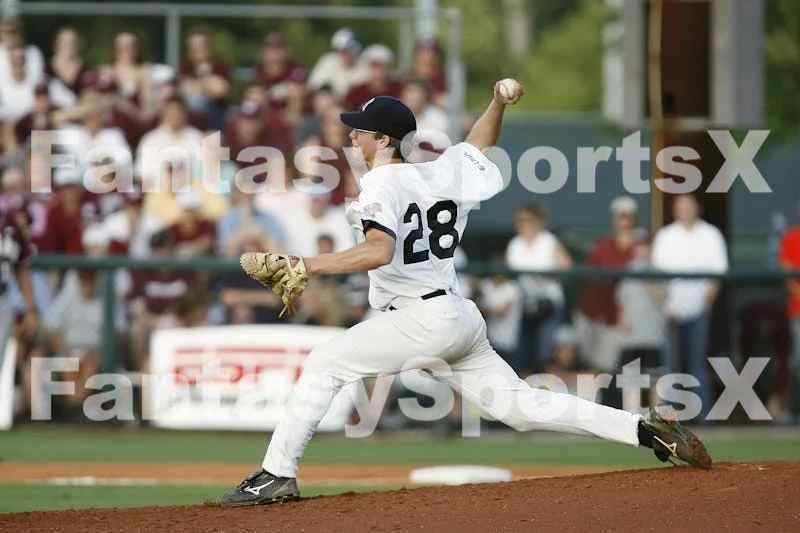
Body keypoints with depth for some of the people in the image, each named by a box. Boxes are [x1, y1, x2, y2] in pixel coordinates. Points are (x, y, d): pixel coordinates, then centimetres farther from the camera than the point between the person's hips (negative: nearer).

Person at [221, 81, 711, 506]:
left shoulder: (381, 185, -11)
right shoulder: (442, 172, 13)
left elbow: (380, 252, -29)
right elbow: (479, 145, 35)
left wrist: (307, 266, -27)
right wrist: (499, 102, 21)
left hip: (422, 320, -9)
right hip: (464, 319, 9)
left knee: (325, 364, -3)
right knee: (520, 406, 9)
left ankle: (278, 475, -10)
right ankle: (645, 430, 2)